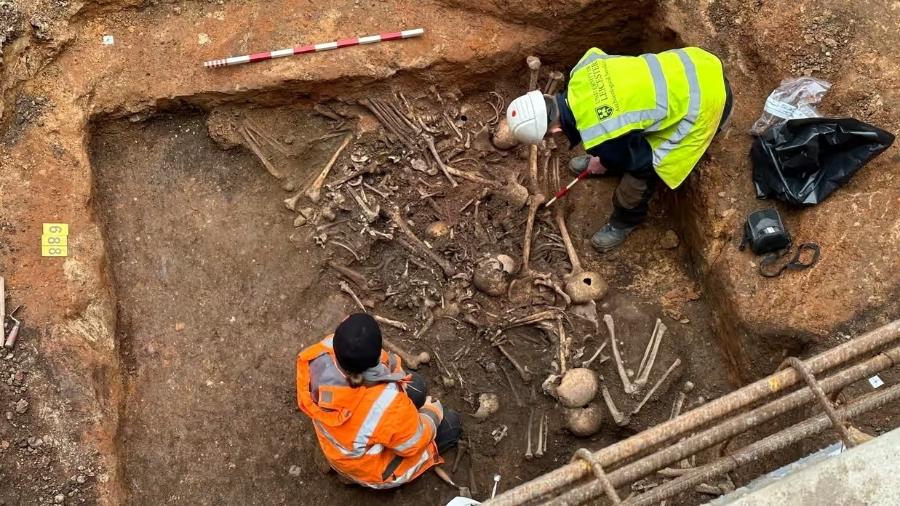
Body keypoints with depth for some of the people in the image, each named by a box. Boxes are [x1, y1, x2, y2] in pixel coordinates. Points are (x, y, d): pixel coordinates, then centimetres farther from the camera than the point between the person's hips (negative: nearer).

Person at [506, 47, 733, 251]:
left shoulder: (600, 137, -30)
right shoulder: (581, 73, -11)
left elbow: (642, 158, -12)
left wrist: (605, 164, 11)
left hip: (705, 100, -7)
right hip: (689, 61, 7)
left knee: (640, 171, 4)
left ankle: (625, 221, 33)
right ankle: (600, 160, 56)